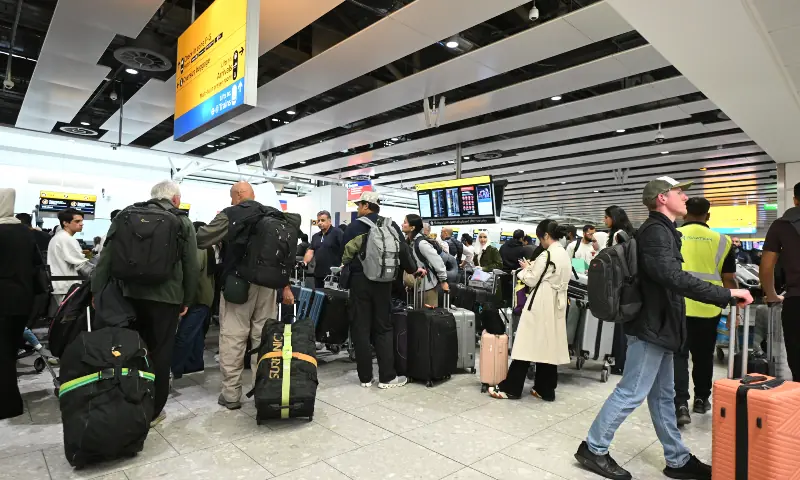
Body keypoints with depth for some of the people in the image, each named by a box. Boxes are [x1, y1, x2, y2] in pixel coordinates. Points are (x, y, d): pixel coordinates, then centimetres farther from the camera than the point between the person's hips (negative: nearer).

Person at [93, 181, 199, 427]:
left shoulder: (126, 215, 8)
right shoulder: (183, 222, 1)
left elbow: (107, 256, 5)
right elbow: (191, 266, 0)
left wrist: (97, 290, 9)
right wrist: (187, 300, 9)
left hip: (129, 293, 3)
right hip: (166, 296, -3)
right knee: (160, 352, 7)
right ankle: (153, 410, 16)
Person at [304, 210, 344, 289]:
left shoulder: (337, 233, -6)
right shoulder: (315, 236, 18)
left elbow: (346, 250, -14)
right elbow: (310, 251, 11)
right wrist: (304, 262, -7)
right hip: (318, 274, 7)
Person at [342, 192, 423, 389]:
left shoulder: (354, 227, -2)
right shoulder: (391, 225, 2)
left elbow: (344, 256, 0)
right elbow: (403, 250, -2)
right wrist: (413, 269, 12)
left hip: (360, 281, -2)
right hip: (383, 281, 2)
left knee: (361, 329, 6)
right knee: (383, 328, 9)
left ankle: (365, 377, 10)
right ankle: (387, 377, 9)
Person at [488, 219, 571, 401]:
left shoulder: (546, 255, -16)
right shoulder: (565, 255, 11)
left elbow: (532, 281, -12)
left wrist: (526, 268, 5)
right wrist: (534, 267, 12)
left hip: (540, 305, -8)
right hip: (556, 305, 9)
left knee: (527, 345, -3)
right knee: (549, 347, 11)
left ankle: (510, 388, 5)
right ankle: (545, 389, 17)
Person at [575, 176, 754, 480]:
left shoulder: (662, 231, 16)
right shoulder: (655, 231, -17)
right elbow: (675, 278, -30)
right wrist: (726, 294, -24)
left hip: (659, 325, 11)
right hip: (651, 326, -10)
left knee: (663, 396, 17)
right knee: (631, 393, -3)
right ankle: (593, 449, 9)